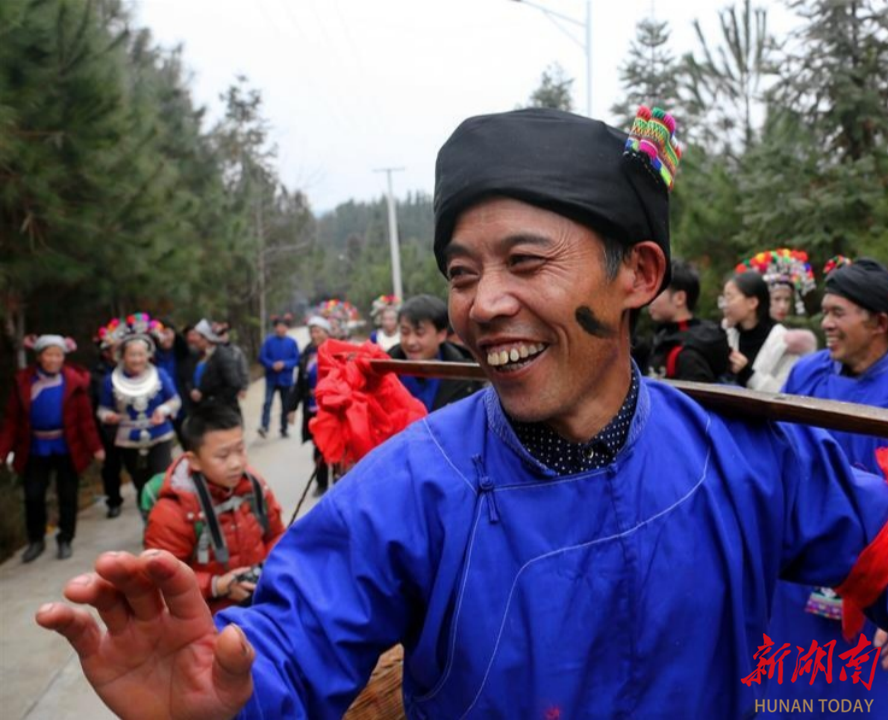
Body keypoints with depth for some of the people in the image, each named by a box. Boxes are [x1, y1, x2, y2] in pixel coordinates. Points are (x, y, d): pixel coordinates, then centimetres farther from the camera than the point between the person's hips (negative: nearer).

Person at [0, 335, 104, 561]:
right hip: (35, 448, 1)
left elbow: (85, 417, -8)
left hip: (67, 447, -1)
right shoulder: (23, 380, -4)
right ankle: (36, 540, 26)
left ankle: (65, 540, 25)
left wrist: (95, 447, -11)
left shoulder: (74, 381, -8)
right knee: (33, 495, 6)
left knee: (67, 496, 8)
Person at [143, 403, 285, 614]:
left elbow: (275, 537, 14)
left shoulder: (254, 486, -1)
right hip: (209, 613, -5)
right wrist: (215, 586, -21)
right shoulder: (172, 512, -16)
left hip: (261, 596, 5)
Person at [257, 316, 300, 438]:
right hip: (271, 378, -2)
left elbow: (296, 360, -3)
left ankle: (284, 429, 22)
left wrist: (284, 364, -18)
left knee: (285, 405, 10)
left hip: (286, 379, 2)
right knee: (268, 402, -15)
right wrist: (272, 365, -20)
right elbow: (262, 357, -5)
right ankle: (264, 426, -20)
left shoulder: (292, 342, -2)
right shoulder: (269, 341, -5)